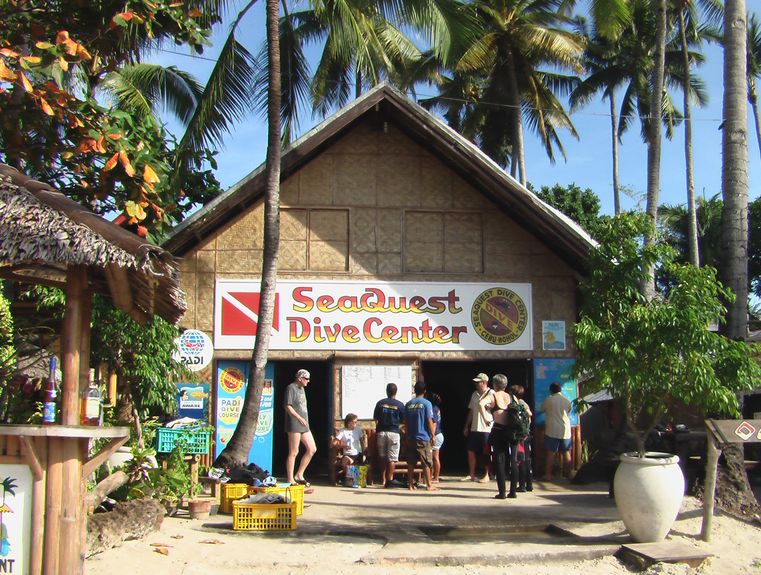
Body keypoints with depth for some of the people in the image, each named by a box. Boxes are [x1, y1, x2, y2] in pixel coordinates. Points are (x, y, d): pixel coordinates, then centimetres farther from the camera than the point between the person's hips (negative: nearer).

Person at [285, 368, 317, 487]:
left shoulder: (302, 389, 19)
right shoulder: (291, 388, -8)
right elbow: (288, 406, -16)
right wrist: (299, 417, -22)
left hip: (304, 425, 9)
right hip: (294, 425, -9)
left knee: (312, 449, 7)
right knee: (293, 452, -6)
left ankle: (299, 475, 13)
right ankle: (290, 480, -1)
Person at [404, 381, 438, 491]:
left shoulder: (408, 404, 6)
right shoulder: (426, 403, -7)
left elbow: (405, 422, 9)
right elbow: (430, 421, -10)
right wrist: (433, 435, -1)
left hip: (411, 438, 4)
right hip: (423, 438, -4)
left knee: (411, 463, 9)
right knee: (426, 463, 1)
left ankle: (410, 484, 11)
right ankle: (429, 485, 2)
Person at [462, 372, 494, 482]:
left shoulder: (491, 394, -8)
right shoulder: (474, 394, 14)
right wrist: (466, 426, 18)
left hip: (486, 428, -7)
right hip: (474, 428, 7)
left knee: (486, 453, 1)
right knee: (471, 451, 7)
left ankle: (486, 475, 10)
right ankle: (471, 475, 16)